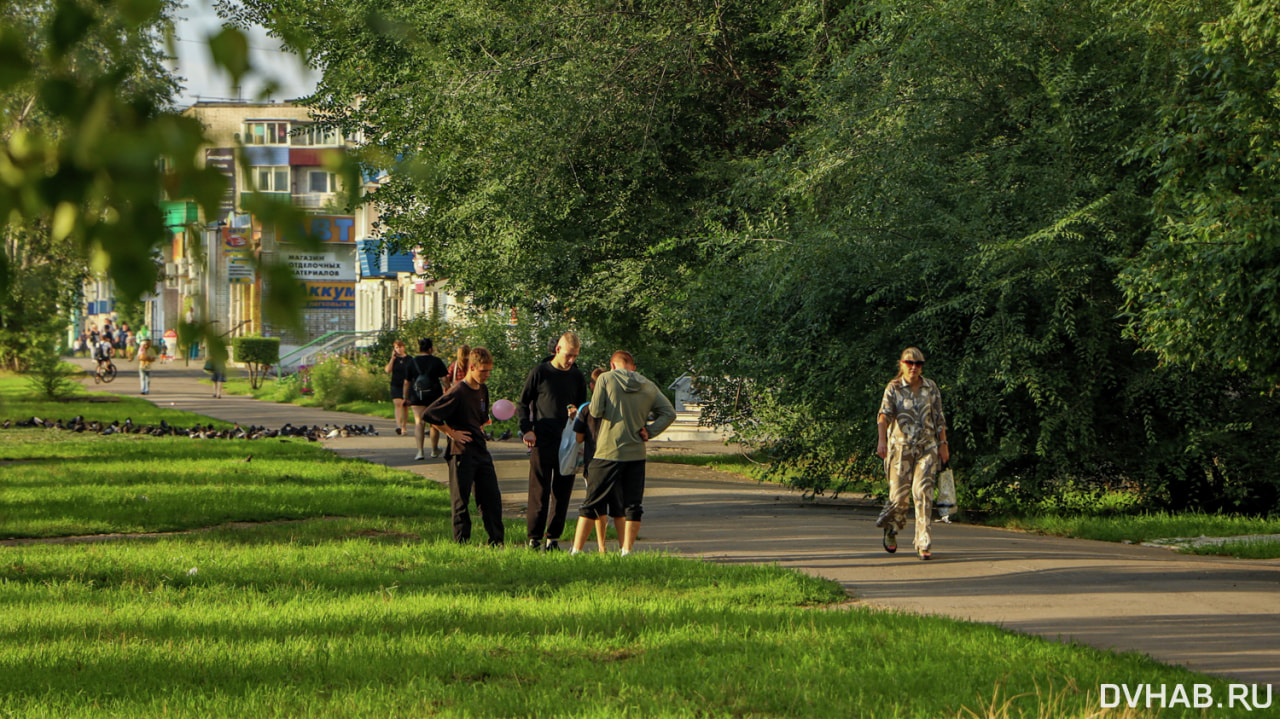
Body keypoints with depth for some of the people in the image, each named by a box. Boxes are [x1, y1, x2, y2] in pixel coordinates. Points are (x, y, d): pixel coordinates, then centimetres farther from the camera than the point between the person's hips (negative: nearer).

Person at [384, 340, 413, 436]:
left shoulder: (409, 359, 4)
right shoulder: (393, 359, 7)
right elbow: (388, 370, -5)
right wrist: (392, 358, -9)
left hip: (406, 385, 0)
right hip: (396, 385, 0)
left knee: (405, 406, 6)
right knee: (398, 404, -16)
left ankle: (404, 426, 17)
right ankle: (398, 425, -27)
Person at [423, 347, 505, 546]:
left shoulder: (483, 390, 12)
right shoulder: (458, 392, -14)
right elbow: (429, 413, -18)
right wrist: (451, 432, -13)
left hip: (481, 451, 8)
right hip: (462, 453, -8)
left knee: (492, 497, 7)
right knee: (461, 501, -2)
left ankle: (497, 542, 12)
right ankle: (461, 543, 4)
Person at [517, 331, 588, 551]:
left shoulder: (577, 377, 11)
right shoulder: (539, 373, 2)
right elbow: (522, 404, 7)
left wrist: (578, 412, -3)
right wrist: (526, 430, -6)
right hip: (542, 442, -3)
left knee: (562, 493, 3)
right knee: (539, 492, -4)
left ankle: (553, 538, 10)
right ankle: (534, 538, 1)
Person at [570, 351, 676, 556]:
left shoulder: (606, 379, -3)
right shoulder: (649, 387, 7)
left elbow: (596, 411, -9)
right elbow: (669, 413, 2)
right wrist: (649, 431, 2)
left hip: (608, 451, -2)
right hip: (636, 453, 2)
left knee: (592, 503, 4)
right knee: (633, 506, 8)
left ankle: (576, 550, 4)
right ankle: (627, 551, 4)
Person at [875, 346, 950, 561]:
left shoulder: (931, 388, 6)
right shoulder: (893, 388, -3)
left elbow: (939, 418, 11)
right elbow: (884, 414, -16)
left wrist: (943, 444, 7)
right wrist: (881, 439, -31)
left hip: (927, 447, 1)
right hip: (900, 446, -1)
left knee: (923, 492, -10)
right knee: (900, 493, 3)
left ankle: (923, 543, -10)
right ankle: (891, 530, 32)